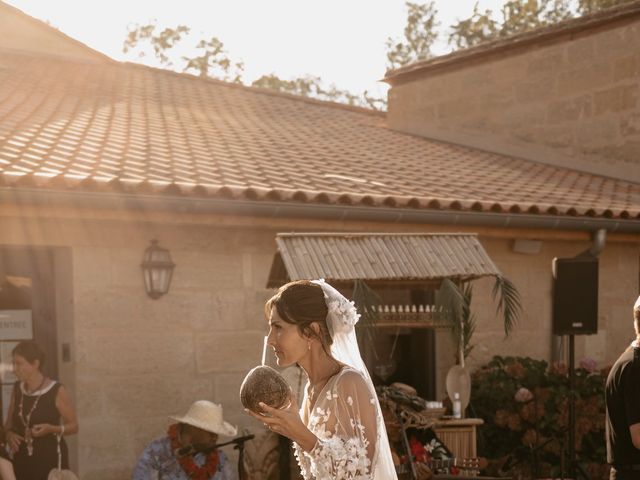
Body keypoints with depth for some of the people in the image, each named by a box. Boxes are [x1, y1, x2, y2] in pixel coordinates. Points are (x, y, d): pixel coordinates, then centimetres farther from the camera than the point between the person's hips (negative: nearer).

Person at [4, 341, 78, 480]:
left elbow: (73, 426, -2)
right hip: (22, 460, 5)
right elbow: (9, 423, 18)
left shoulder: (57, 391, -9)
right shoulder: (17, 389, 6)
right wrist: (9, 434, -4)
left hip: (51, 459, -5)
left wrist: (51, 429, -20)